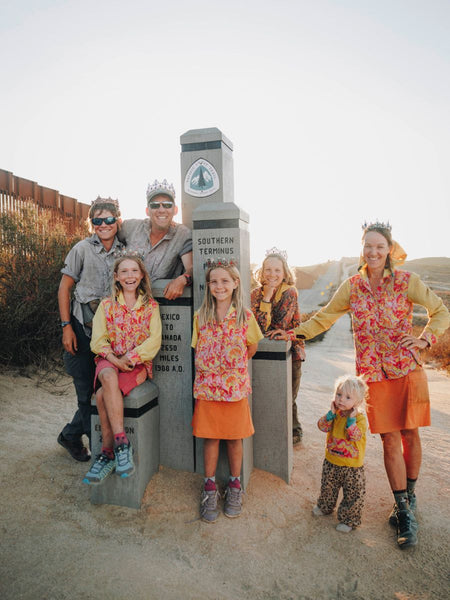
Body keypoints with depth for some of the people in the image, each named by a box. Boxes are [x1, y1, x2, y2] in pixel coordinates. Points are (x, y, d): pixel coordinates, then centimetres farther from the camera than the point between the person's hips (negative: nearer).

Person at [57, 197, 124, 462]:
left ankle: (70, 435, 30)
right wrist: (66, 327, -8)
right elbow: (64, 288, -2)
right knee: (87, 391, 1)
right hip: (83, 327, -4)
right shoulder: (83, 248, -3)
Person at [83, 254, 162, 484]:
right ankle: (122, 443, -28)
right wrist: (114, 360, -14)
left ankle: (108, 453, -16)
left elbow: (154, 340, -3)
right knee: (109, 378, -35)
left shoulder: (150, 306, 6)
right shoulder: (106, 305, 9)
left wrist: (130, 357, -16)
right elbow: (98, 340, 3)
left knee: (103, 394, -29)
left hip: (139, 363, -1)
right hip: (110, 360, 2)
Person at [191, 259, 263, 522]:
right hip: (207, 386, 1)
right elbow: (199, 350, 8)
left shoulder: (245, 316, -4)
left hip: (235, 386, -1)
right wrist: (211, 367, -1)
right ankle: (210, 488, 26)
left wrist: (233, 364, 4)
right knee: (210, 438, 9)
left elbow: (251, 348, 7)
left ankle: (234, 486, 30)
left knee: (235, 438, 10)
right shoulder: (201, 316, 2)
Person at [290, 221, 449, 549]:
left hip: (408, 368, -1)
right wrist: (295, 332, 4)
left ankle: (409, 497, 34)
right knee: (390, 441, 3)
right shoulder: (352, 286, 3)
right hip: (374, 374, 1)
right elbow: (324, 318, 12)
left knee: (410, 435, 10)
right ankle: (406, 512, 19)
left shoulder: (406, 281, -3)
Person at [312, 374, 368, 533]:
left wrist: (351, 419, -31)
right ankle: (325, 506, 48)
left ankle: (349, 519, 26)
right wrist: (331, 413, -21)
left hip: (352, 466, -4)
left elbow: (355, 436, -29)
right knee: (328, 488, 24)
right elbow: (323, 426, -13)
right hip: (331, 462, 5)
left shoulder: (360, 418, -17)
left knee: (353, 495, 7)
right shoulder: (334, 414, -3)